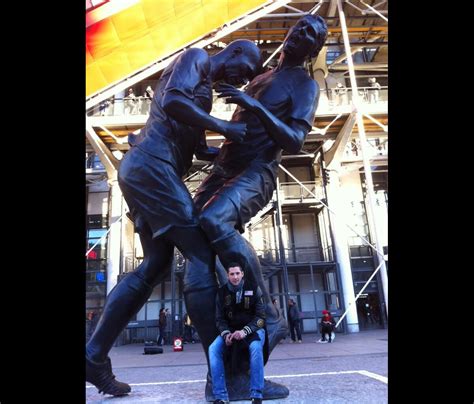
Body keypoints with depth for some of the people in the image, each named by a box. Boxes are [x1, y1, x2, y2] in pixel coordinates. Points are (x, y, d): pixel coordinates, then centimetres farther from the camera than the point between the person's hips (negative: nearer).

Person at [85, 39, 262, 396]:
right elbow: (171, 101, -18)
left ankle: (94, 356, 14)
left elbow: (201, 149, 31)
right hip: (151, 165, -10)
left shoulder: (203, 86, 30)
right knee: (201, 254, -13)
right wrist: (223, 126, -11)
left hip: (142, 169, 10)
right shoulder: (197, 58, 3)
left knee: (156, 265, 8)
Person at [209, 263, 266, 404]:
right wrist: (226, 334, -20)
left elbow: (260, 316, -11)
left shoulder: (253, 289, -9)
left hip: (253, 329, -3)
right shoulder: (222, 292, -2)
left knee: (255, 347, -35)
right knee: (213, 349, -22)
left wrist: (245, 331, -25)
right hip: (231, 330, 3)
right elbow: (220, 319, 0)